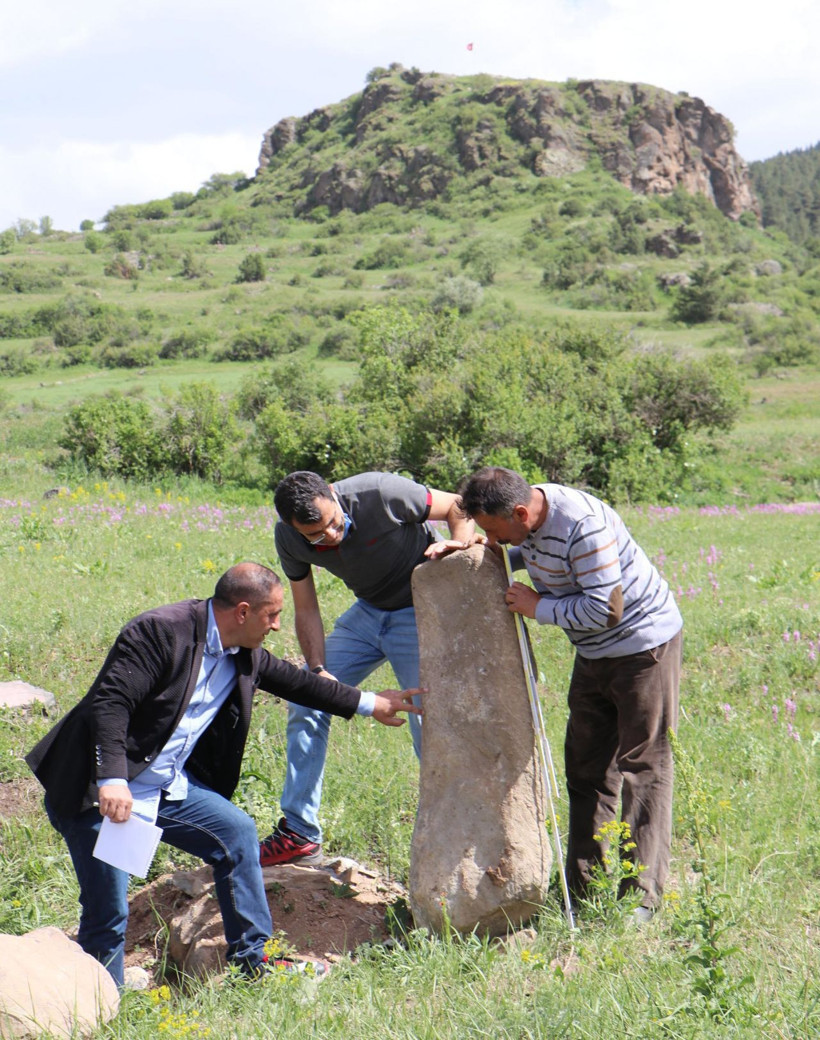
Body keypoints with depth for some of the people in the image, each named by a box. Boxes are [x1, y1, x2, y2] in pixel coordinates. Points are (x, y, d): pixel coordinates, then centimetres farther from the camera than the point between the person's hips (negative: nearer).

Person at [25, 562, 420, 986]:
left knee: (237, 832, 6)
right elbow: (108, 703, -27)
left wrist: (368, 704, 27)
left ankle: (253, 963, 17)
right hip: (100, 793, -8)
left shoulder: (245, 656, 5)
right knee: (108, 911, -8)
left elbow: (293, 681, 22)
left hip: (168, 788, 8)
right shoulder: (160, 632, -21)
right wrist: (112, 782, -36)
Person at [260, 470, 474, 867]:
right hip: (367, 612, 6)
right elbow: (306, 610, -2)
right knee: (305, 701, 1)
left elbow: (459, 507, -15)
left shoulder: (381, 494, -30)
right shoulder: (289, 539, -14)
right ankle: (299, 835, 11)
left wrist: (458, 542, -36)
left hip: (419, 612, -5)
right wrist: (317, 670, -15)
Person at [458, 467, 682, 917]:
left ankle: (642, 894, -1)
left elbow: (605, 608, -30)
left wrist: (538, 607, -20)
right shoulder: (529, 517, -3)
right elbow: (526, 555, 21)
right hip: (593, 653, 9)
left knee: (643, 766, -5)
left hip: (644, 644, -9)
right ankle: (582, 884, 18)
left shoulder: (583, 525, -30)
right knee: (585, 765, 10)